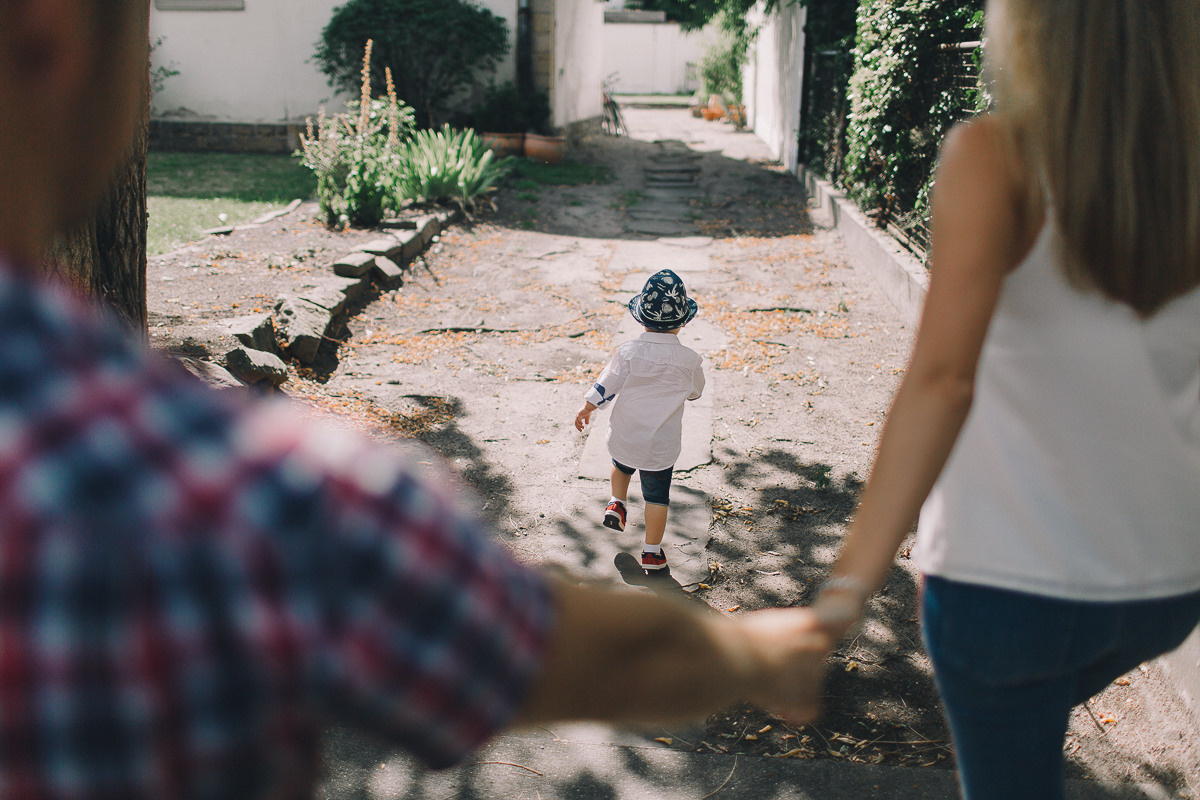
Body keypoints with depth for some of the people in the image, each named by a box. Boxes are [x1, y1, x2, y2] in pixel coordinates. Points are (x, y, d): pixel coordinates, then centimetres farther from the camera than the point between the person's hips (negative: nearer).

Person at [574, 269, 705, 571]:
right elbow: (695, 391, 5)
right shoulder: (689, 359, -14)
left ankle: (617, 504, 32)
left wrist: (586, 409, 9)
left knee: (622, 466, 35)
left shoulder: (628, 352, -15)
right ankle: (651, 552, 12)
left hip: (625, 437, 1)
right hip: (661, 445, -1)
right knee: (657, 495, 10)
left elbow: (605, 386, -7)